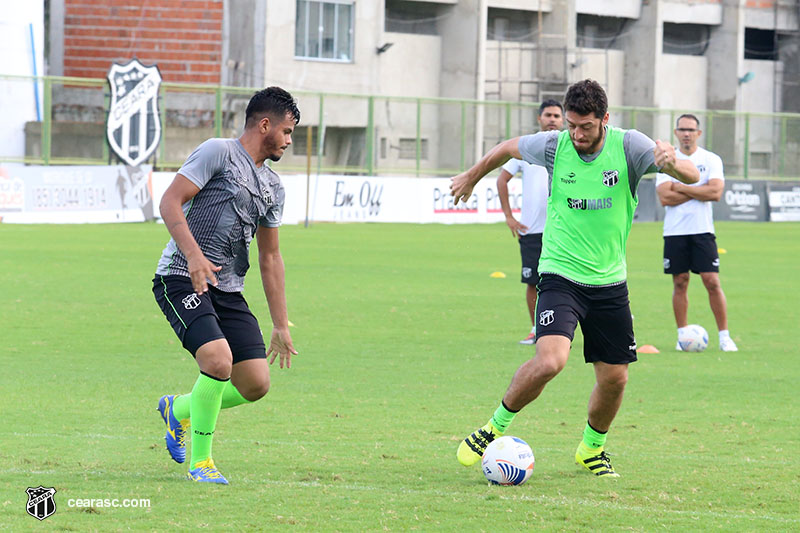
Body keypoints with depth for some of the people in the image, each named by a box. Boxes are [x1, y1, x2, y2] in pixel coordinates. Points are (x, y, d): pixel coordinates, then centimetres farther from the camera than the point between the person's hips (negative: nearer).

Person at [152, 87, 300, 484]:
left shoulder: (272, 187, 19)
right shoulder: (218, 153, -4)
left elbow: (270, 258, 24)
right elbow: (170, 202, -12)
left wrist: (281, 326, 20)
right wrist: (193, 254, -26)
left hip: (228, 290, 8)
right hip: (181, 278, -8)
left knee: (255, 384, -2)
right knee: (219, 361, -26)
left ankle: (179, 410, 25)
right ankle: (200, 460, -8)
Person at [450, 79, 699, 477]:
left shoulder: (628, 146, -9)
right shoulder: (553, 146, -8)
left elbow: (692, 177, -17)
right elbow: (508, 148, 14)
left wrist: (673, 163, -40)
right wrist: (472, 177, 28)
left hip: (610, 283, 2)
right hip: (561, 276, -2)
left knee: (614, 377, 4)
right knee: (550, 360, -24)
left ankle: (591, 448, 32)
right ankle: (497, 426, -1)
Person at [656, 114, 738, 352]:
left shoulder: (711, 160, 4)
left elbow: (716, 192, -11)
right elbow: (665, 197, -9)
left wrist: (680, 187, -9)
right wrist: (700, 190, -10)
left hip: (703, 231, -1)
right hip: (674, 232, 1)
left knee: (712, 281, -6)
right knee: (680, 283, 4)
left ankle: (724, 336, 0)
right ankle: (682, 335, 12)